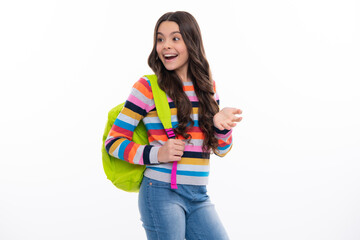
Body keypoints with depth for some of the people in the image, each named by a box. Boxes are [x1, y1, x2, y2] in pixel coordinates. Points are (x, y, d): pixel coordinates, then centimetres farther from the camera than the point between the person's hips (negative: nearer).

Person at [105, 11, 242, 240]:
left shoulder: (207, 88, 9)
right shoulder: (148, 88, -6)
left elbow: (221, 149, 13)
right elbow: (113, 142, -5)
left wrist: (222, 125, -9)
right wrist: (156, 154, -18)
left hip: (199, 196, 5)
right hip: (162, 193, -5)